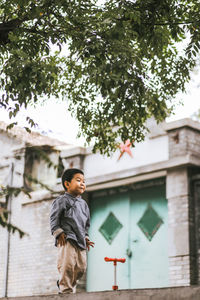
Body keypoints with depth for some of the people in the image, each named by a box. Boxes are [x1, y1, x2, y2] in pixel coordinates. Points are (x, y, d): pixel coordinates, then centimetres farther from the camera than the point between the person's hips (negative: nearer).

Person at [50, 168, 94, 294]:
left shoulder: (83, 203, 20)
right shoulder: (62, 200, -1)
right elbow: (54, 219, -5)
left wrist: (86, 237, 17)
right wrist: (59, 233, -12)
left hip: (80, 240, 7)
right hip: (67, 238, -7)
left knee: (81, 267, 4)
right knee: (67, 264, -17)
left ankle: (71, 285, 25)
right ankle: (66, 289, -8)